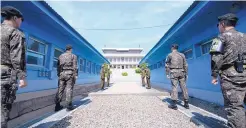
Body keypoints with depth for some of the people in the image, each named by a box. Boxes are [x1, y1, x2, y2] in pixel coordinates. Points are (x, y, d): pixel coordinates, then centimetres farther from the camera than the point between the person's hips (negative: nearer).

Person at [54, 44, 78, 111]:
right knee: (69, 89, -3)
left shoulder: (61, 56, 14)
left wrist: (58, 74, 18)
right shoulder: (73, 56, 1)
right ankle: (69, 106, 0)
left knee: (60, 89, 7)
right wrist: (75, 75, -6)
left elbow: (58, 66, 13)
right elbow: (75, 66, -7)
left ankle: (57, 105, 10)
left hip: (62, 74, 5)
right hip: (70, 74, -4)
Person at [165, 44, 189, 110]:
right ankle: (186, 104, 12)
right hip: (181, 72, 4)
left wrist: (167, 74, -1)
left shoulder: (170, 55, 1)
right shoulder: (182, 55, 12)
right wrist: (186, 74, 11)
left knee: (174, 87, -5)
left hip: (174, 72, -4)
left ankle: (174, 104, -3)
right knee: (183, 87, 7)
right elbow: (185, 65, 8)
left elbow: (167, 65, -4)